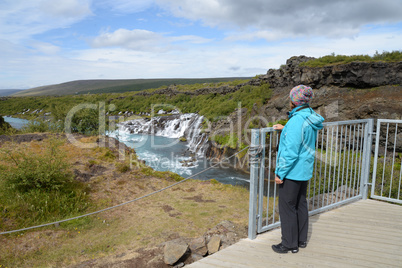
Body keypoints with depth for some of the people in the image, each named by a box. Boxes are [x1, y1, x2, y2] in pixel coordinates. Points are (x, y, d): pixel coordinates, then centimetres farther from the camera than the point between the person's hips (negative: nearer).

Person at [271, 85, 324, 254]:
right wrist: (285, 129, 23)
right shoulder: (311, 117, 5)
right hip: (305, 170, 10)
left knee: (287, 206, 3)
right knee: (300, 204, 18)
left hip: (292, 172, -10)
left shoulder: (297, 121, -24)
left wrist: (280, 173, -18)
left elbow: (291, 152, -25)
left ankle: (290, 244, 15)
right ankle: (301, 239, 32)